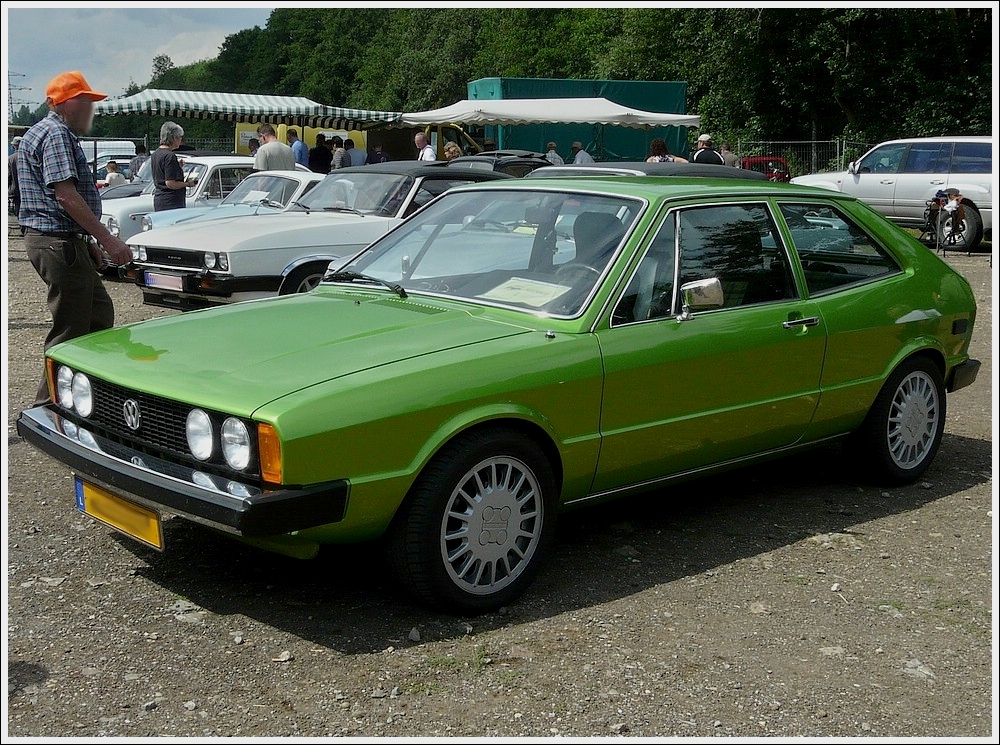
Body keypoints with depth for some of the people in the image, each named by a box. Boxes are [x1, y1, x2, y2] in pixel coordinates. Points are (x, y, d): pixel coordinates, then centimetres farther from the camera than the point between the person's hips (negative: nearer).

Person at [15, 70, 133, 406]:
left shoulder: (40, 133, 21)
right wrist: (108, 240, -23)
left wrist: (90, 242, 23)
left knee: (100, 313, 17)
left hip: (64, 240, 11)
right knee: (70, 329, -5)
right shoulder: (57, 134, -13)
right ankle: (48, 406, 1)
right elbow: (65, 194, -23)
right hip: (59, 242, -11)